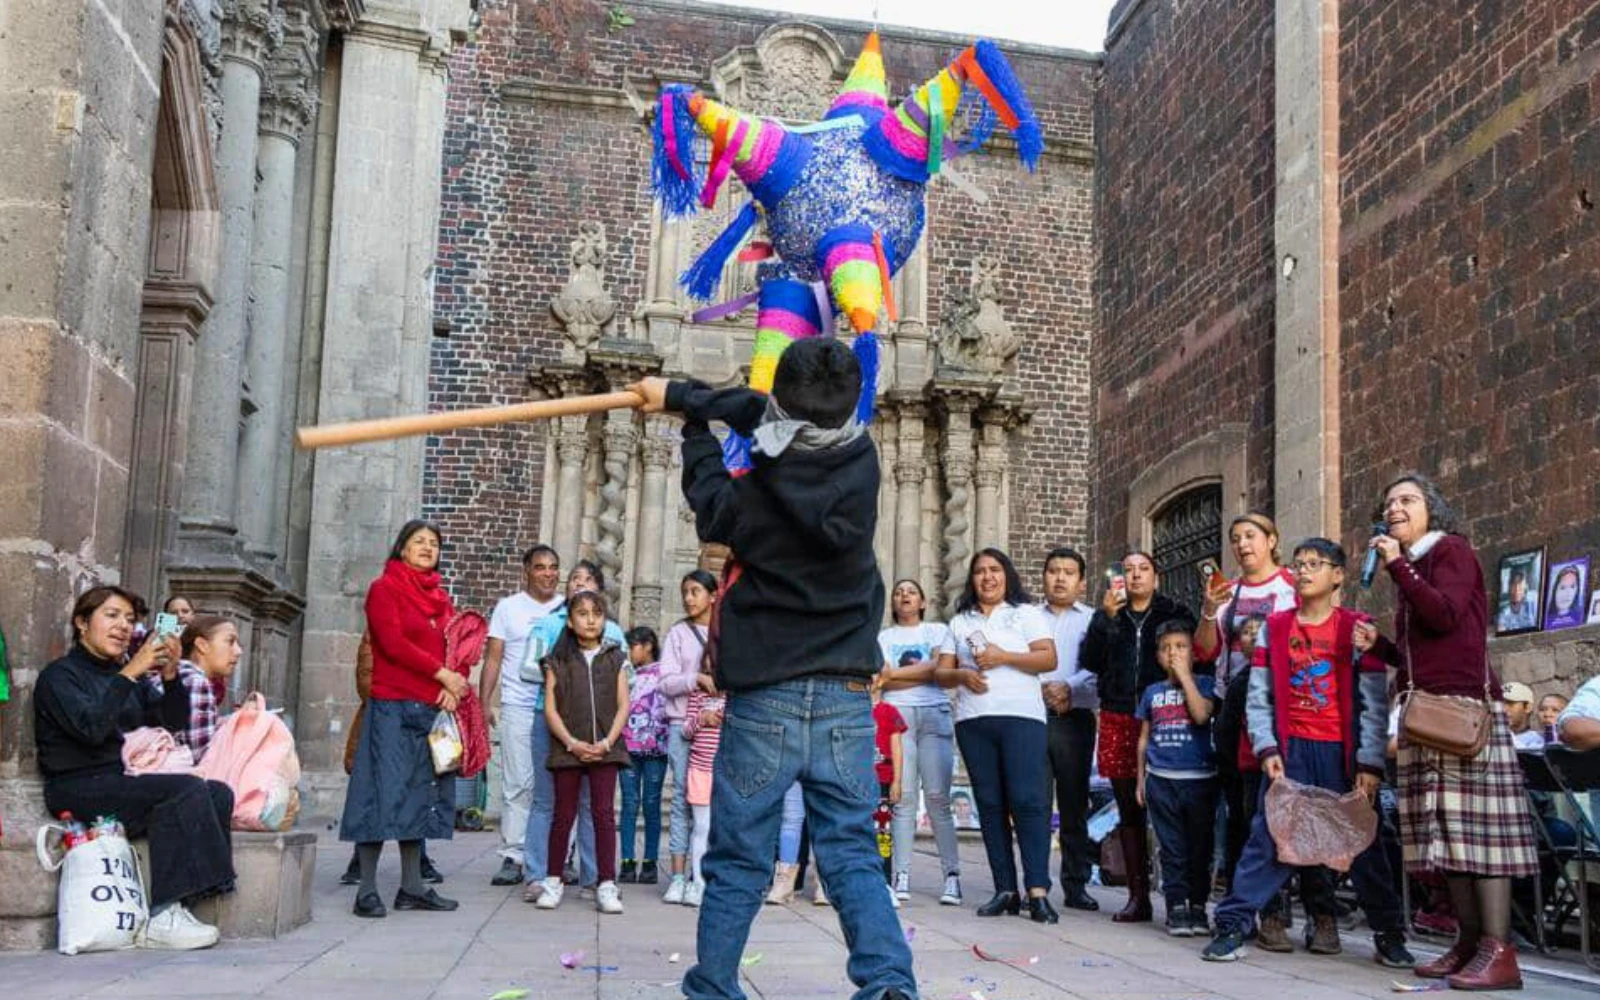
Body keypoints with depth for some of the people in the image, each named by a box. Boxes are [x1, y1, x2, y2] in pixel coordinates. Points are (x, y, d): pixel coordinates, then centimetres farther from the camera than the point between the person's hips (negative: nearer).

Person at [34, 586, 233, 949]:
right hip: (78, 789, -7)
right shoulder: (59, 675, 0)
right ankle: (160, 917, -28)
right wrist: (129, 673, -20)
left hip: (127, 784, 7)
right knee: (188, 789, -28)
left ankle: (172, 909, -24)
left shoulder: (128, 675, 21)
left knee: (219, 793, -17)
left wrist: (170, 676, -6)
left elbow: (174, 722, 9)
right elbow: (91, 727, -19)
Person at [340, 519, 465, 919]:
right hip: (393, 705, -7)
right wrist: (442, 673, -16)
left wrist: (451, 689, -6)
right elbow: (393, 643, -14)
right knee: (385, 791, -7)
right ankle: (367, 890, -3)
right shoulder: (384, 588, -1)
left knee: (420, 793, 8)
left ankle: (412, 887, 14)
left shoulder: (440, 596, 18)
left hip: (432, 707, 7)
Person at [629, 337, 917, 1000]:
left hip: (765, 701, -3)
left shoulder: (758, 492, -16)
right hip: (848, 700, 3)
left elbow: (711, 511, 10)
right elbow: (759, 416, 11)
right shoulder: (861, 459, -3)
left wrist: (695, 434, 25)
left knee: (738, 863, 8)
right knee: (852, 854, 5)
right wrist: (681, 395, 22)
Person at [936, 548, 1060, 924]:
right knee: (990, 804, 1)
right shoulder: (960, 621, 20)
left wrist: (1003, 657, -11)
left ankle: (1038, 892, -16)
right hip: (972, 720, 4)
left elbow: (1048, 659, -2)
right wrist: (962, 674, -6)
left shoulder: (1026, 613, 10)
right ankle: (1005, 891, 4)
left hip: (1021, 716, -4)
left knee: (1028, 800, -13)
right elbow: (942, 672, 16)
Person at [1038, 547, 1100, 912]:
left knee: (1074, 805, 3)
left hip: (1074, 718, 0)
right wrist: (1040, 689, -10)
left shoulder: (1094, 620, 13)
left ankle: (1075, 885, 8)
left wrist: (1069, 687, -16)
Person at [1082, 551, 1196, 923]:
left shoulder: (1175, 613, 8)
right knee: (1129, 810, 4)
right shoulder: (1107, 615, 15)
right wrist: (1107, 617, -8)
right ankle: (1137, 896, 8)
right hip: (1117, 720, 3)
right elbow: (1090, 661, 1)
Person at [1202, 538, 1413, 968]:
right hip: (1291, 750, 1)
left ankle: (1389, 934, 17)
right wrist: (1267, 750, -5)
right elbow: (1259, 696, 6)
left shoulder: (1357, 628, 0)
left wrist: (1370, 764, -9)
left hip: (1342, 752, -1)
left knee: (1362, 841, 5)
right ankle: (1232, 925, -3)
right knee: (1268, 834, -5)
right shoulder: (1275, 627, 7)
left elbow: (1375, 702, -3)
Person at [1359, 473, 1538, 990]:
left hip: (1463, 705, -9)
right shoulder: (1411, 568, 22)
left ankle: (1499, 951, -14)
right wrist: (1378, 646, 11)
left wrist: (1396, 566, -13)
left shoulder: (1451, 550, -1)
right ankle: (1470, 940, 7)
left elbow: (1445, 615, -19)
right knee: (1446, 826, 5)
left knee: (1474, 820, -12)